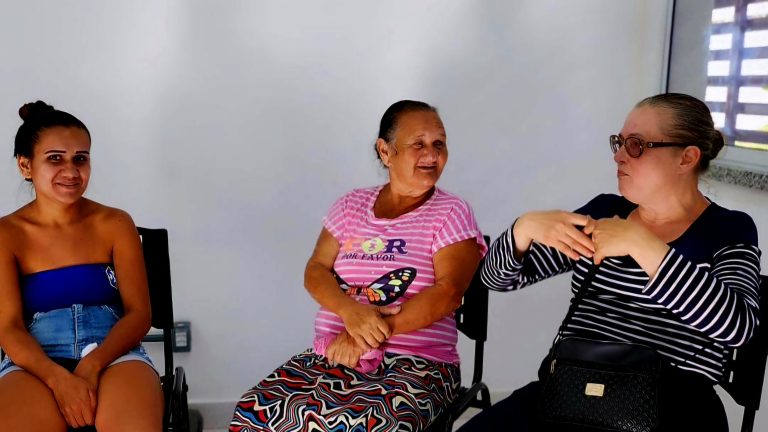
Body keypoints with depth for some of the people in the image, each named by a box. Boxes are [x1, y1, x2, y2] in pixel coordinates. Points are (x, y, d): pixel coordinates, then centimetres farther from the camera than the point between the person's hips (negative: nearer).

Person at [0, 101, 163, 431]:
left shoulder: (115, 224, 8)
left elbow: (139, 313, 2)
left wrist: (91, 366, -15)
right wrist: (59, 378, -20)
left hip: (114, 354, 0)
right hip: (36, 362, 0)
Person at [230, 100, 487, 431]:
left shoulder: (451, 213, 2)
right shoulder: (352, 205, 13)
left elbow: (448, 292, -11)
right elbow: (315, 272, 6)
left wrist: (373, 333, -20)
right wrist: (350, 311, -16)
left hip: (416, 363, -3)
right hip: (332, 354, 4)